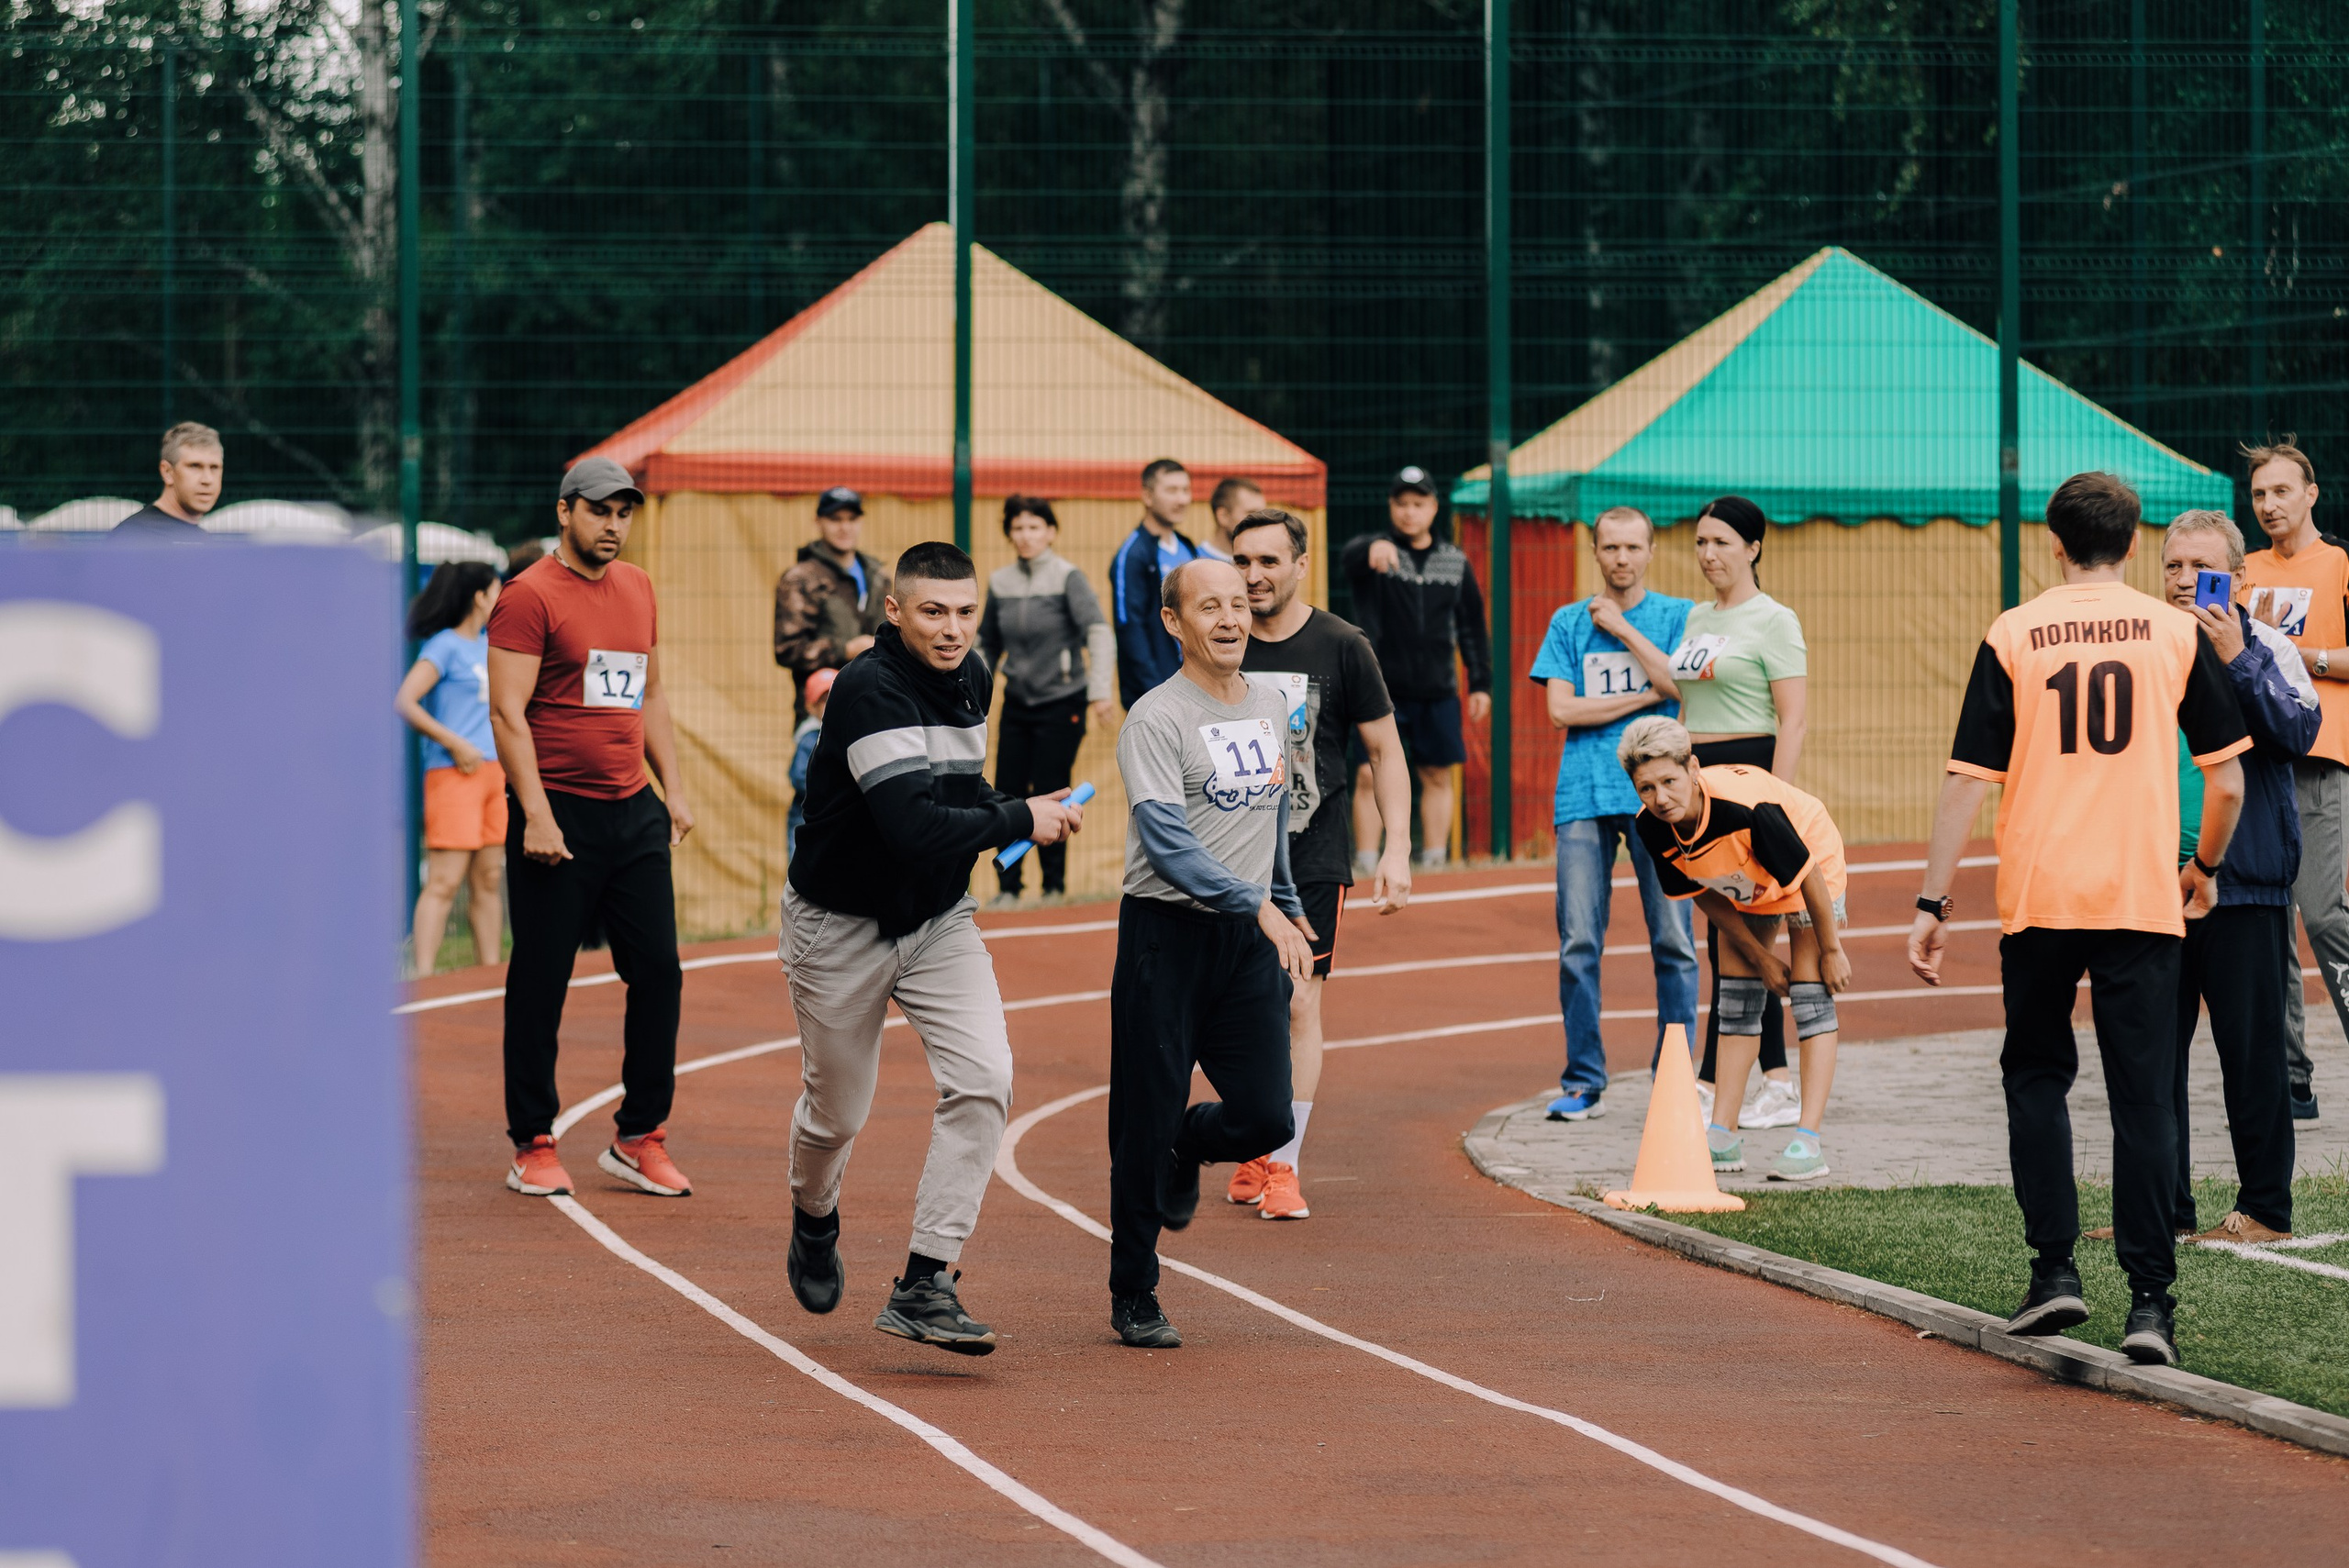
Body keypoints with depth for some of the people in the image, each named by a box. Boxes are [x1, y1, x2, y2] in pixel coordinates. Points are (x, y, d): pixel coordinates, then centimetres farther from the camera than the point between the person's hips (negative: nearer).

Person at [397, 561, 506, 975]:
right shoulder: (445, 646, -8)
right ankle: (424, 976, -16)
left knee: (489, 879, 9)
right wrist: (456, 744, -18)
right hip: (454, 773, -8)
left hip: (492, 770, 8)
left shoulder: (487, 643, 16)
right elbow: (404, 702, -16)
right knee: (444, 881, -12)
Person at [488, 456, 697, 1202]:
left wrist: (673, 790, 16)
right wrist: (536, 815, -19)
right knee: (540, 984, 0)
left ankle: (638, 1139, 13)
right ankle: (532, 1146, 9)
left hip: (634, 813, 7)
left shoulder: (636, 587, 14)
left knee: (659, 971, 4)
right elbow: (507, 711, -13)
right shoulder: (530, 595, -8)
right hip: (559, 817, -7)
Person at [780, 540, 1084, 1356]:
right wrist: (1019, 819, -26)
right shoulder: (871, 691, -26)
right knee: (838, 1111, 10)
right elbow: (914, 827, -36)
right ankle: (814, 1220, 45)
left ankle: (924, 1285, -12)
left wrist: (991, 811, 2)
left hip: (939, 922, 6)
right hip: (840, 928, -6)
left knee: (983, 1081, -15)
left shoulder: (972, 677, 0)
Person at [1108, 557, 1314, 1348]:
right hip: (1166, 934, -6)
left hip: (1251, 941, 6)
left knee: (1265, 1119, -2)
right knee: (1147, 1123, -2)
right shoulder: (1156, 720, -11)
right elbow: (1169, 844, -20)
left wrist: (1290, 911, 24)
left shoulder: (1272, 709, 12)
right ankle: (1133, 1297, 11)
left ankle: (1185, 1150, 32)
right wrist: (1258, 904, -28)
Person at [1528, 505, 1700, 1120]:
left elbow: (1679, 683, -7)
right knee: (1578, 944, -2)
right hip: (1584, 793, 1)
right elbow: (1561, 710, 2)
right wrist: (1646, 696, -1)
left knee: (1673, 941, -3)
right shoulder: (1569, 623, 13)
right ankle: (1583, 1083, 4)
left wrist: (1622, 628, -4)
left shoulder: (1678, 616, 10)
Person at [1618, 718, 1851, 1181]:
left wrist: (1831, 951, -18)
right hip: (1745, 887, 5)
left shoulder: (1746, 807, -42)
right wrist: (1760, 956, -3)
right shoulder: (1651, 828, -25)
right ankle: (1723, 1136, 8)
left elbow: (1805, 873, -28)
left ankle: (1809, 1140, -16)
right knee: (1736, 993, 3)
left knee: (1810, 992, -13)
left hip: (1812, 861, -5)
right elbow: (1702, 893, -7)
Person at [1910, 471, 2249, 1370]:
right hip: (2143, 897, 0)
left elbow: (1967, 782, -2)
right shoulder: (2175, 632, 3)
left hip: (2037, 898, 0)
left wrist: (1934, 902, 2)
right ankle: (2150, 1298, -4)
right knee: (2143, 1096, 2)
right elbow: (2228, 779, 4)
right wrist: (2206, 866, 22)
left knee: (2035, 1077, 17)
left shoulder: (2012, 636, 1)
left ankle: (2055, 1269, 8)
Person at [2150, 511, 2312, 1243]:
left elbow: (2300, 731, -16)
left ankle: (2264, 1207, 7)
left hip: (2241, 880, -4)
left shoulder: (2267, 648, -1)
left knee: (2250, 1046, -1)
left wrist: (2235, 659, -21)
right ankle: (2163, 1206, 14)